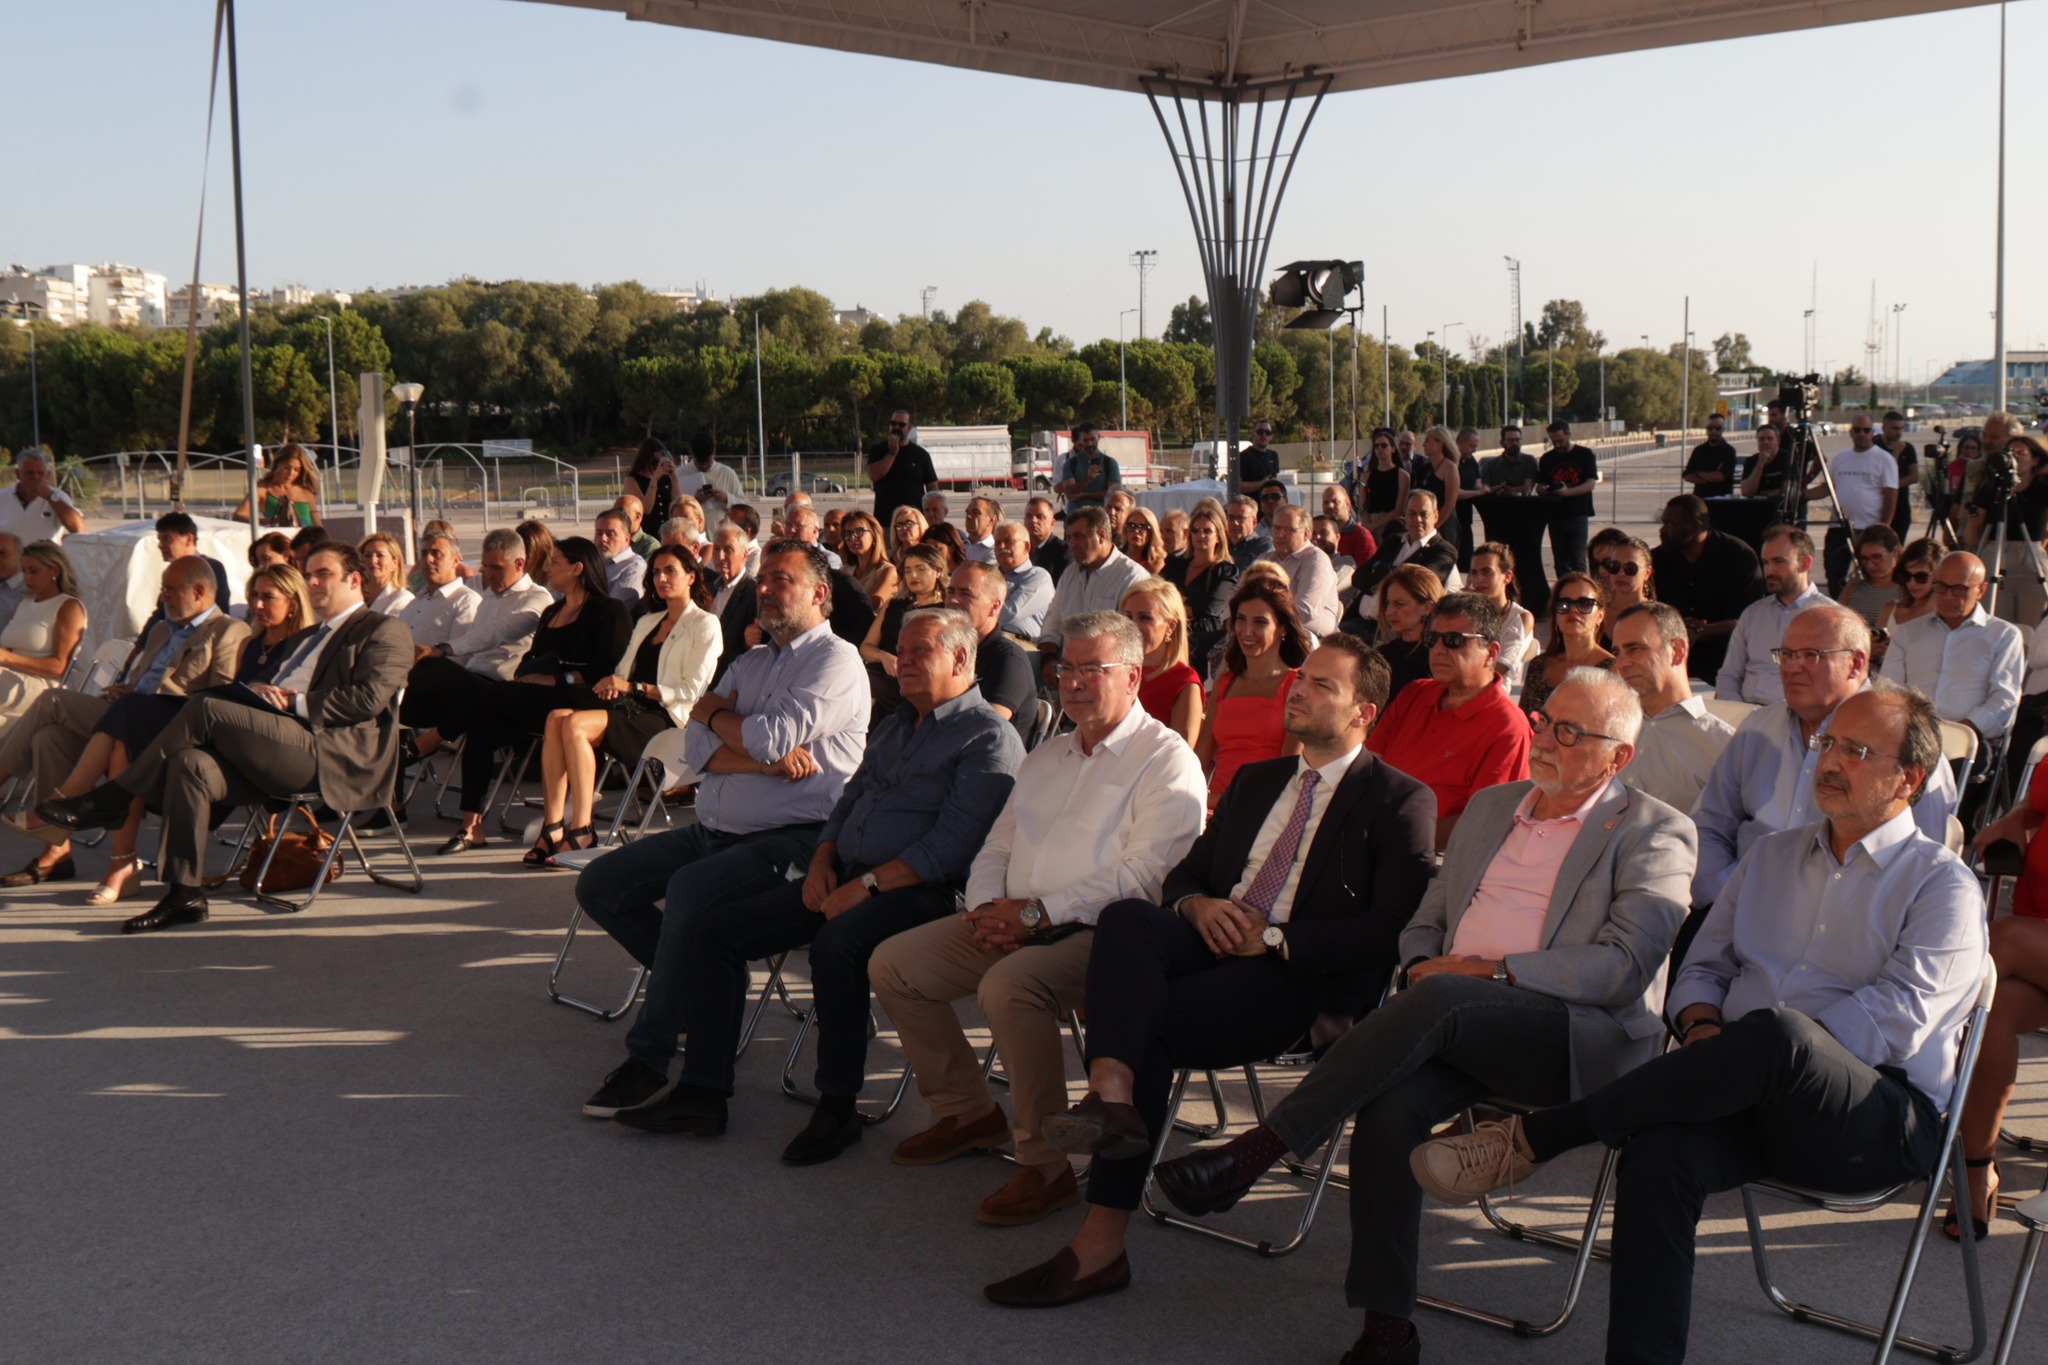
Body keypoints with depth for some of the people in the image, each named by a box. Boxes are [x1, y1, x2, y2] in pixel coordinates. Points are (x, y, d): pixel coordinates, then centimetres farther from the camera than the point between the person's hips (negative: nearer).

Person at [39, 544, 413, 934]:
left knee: (206, 709, -21)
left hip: (330, 753, -8)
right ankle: (184, 893, -21)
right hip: (277, 755, 8)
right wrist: (257, 689, 4)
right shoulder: (308, 638, 35)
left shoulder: (385, 632, 8)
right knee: (191, 764, -21)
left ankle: (110, 801, -10)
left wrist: (295, 704, -9)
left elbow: (368, 698, -9)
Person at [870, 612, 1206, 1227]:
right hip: (1014, 924, 8)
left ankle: (1048, 1164, -21)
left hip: (1097, 931, -8)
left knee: (1008, 986, -35)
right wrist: (988, 908, -2)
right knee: (893, 964, -2)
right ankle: (968, 1112, 12)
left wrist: (1038, 912, -18)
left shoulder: (1166, 759, -4)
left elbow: (1145, 875, -16)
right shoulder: (1046, 756, 23)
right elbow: (997, 848, 22)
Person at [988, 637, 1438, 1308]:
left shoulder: (1401, 801, 5)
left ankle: (1101, 1243, -29)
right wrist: (1197, 905, 0)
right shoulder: (1255, 781, 28)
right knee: (1128, 917, -28)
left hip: (1304, 978, -6)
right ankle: (1110, 1096, -46)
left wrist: (1272, 939, -14)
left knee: (1153, 1021, -29)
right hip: (1214, 943, 6)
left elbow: (1387, 928, -8)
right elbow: (1183, 873, 26)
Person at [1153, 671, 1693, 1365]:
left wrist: (1495, 971, -15)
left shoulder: (1655, 833, 5)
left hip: (1585, 1036, -5)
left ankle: (1255, 1152, -30)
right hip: (1459, 1032, 5)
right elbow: (1427, 918, 26)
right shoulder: (1491, 807, 24)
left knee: (1439, 1001, -34)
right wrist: (1422, 964, 2)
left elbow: (1627, 964, -8)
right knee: (1390, 1105, -29)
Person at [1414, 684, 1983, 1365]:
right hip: (1755, 1098, 4)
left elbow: (1899, 1017, -8)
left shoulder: (1942, 884, 5)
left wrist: (1771, 1047, -16)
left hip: (1882, 1116, -4)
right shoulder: (1771, 857, 24)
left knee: (1776, 1034, -38)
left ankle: (1533, 1137, -30)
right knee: (1661, 1155, -32)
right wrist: (1703, 1023, -2)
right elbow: (1703, 967, 22)